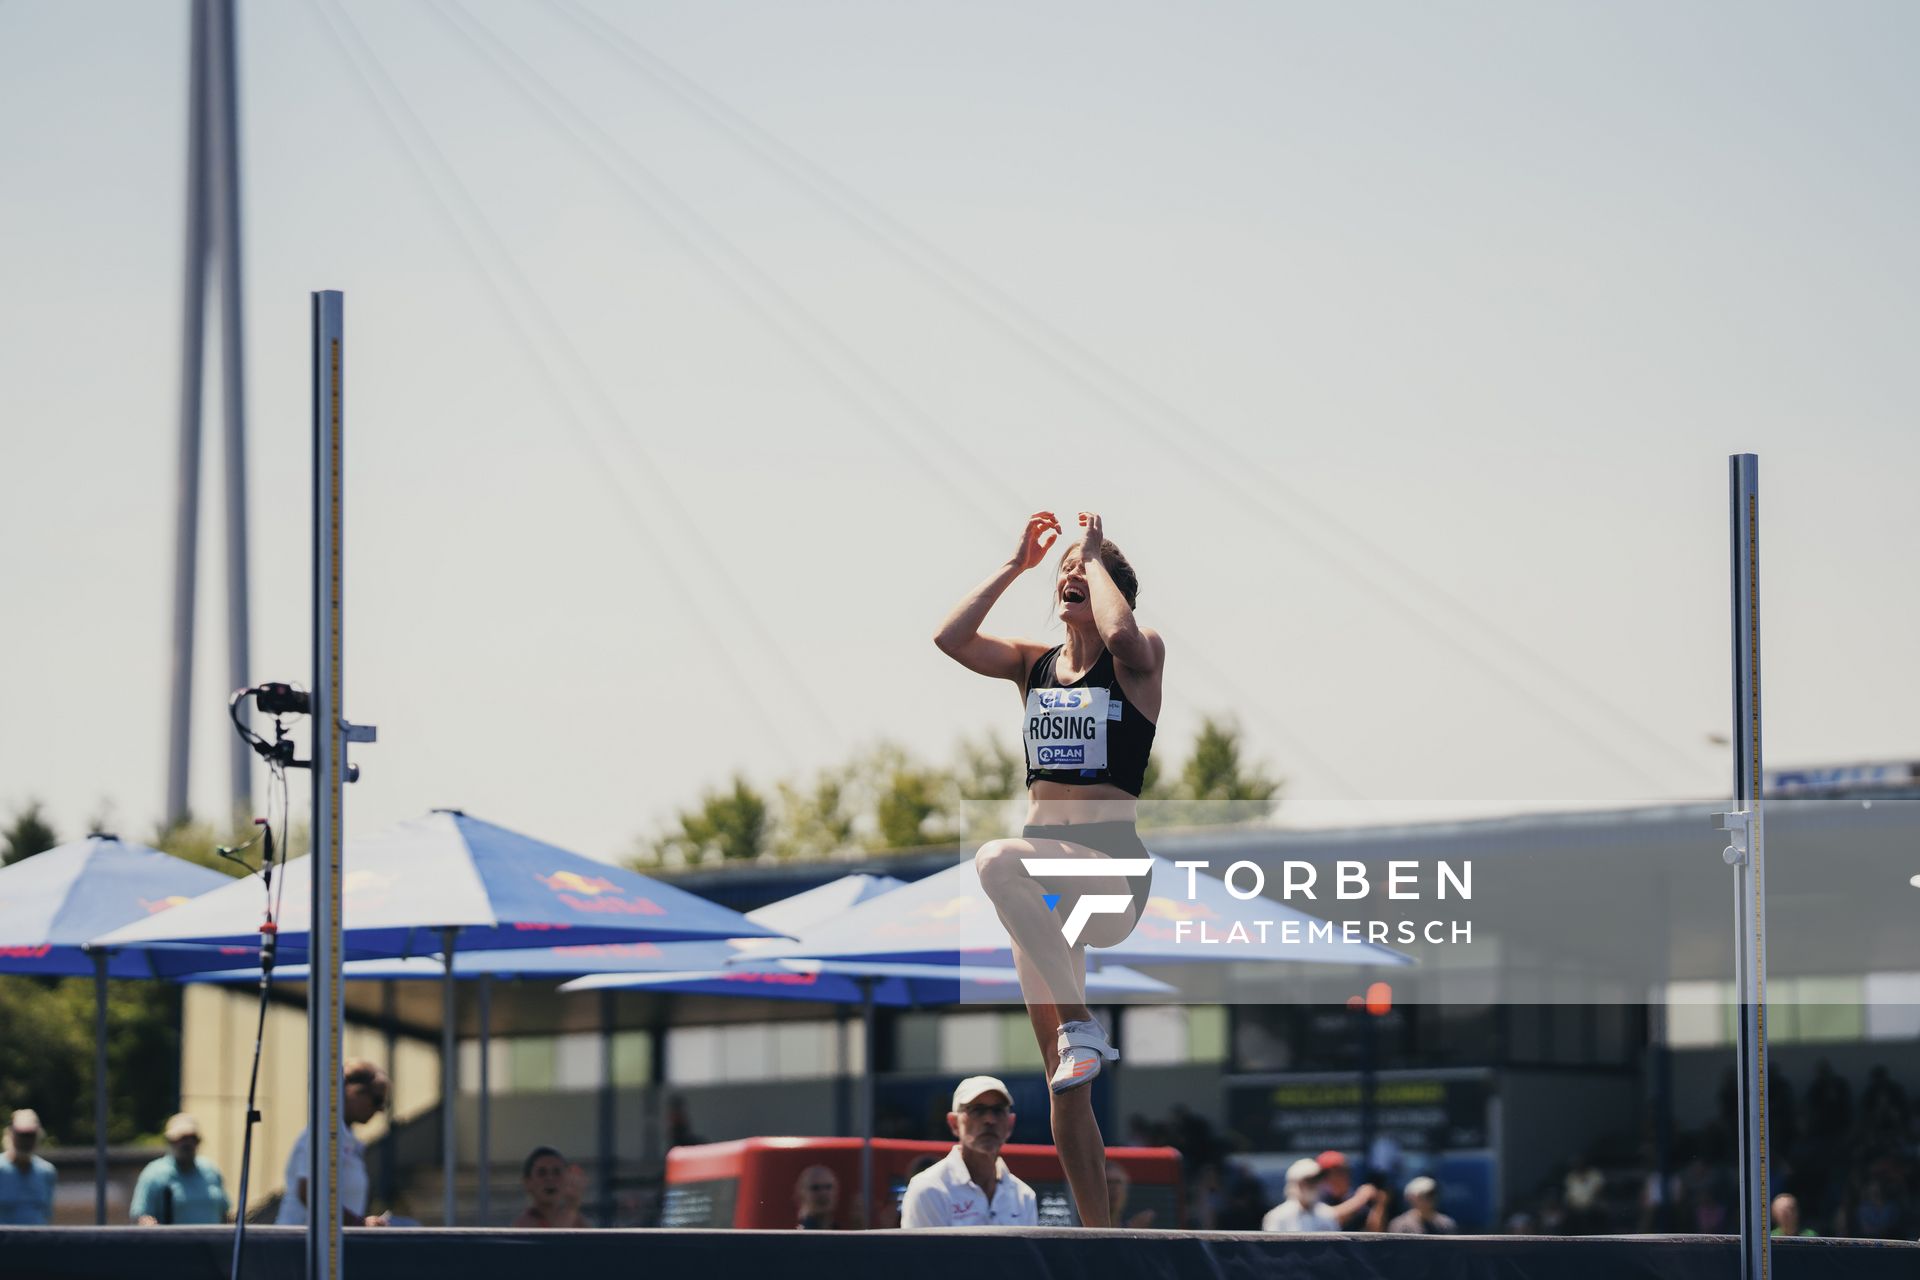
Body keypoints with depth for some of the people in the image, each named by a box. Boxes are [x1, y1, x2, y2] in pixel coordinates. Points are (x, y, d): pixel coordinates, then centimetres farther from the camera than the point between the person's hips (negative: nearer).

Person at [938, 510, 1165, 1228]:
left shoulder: (1140, 662, 0)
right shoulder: (1033, 666, 14)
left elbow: (1122, 636, -24)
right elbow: (949, 638, 0)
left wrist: (1094, 556, -9)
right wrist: (1016, 564, 3)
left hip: (1112, 868, -6)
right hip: (1049, 881, 6)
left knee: (997, 860, -38)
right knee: (1065, 1088, 4)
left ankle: (1082, 1025, -31)